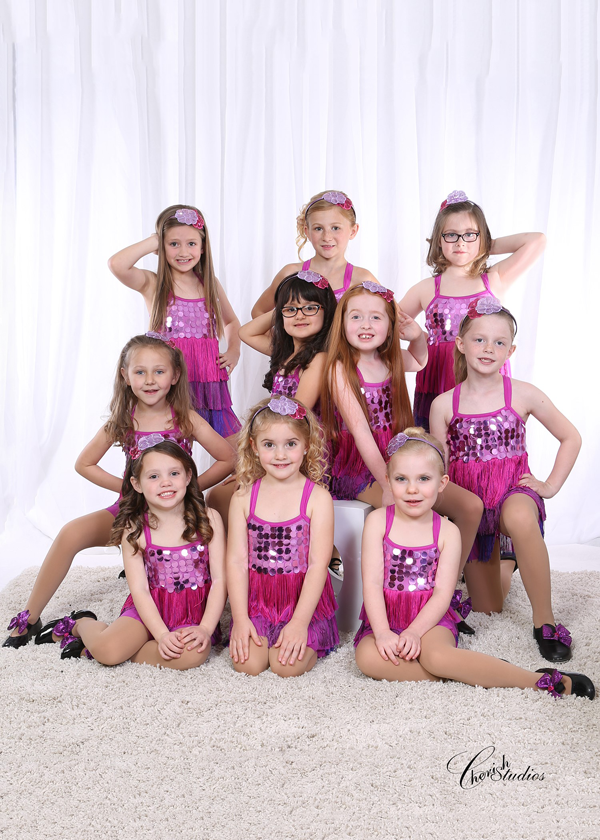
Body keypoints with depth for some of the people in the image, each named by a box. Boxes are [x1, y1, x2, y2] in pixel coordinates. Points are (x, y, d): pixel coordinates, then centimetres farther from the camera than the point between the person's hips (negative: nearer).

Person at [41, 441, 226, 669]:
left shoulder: (209, 519, -4)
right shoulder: (134, 530, -4)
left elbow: (220, 579, -5)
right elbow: (139, 589, -8)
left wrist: (205, 628, -16)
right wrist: (162, 634, -19)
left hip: (195, 612, 1)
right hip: (150, 608, 0)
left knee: (194, 653, -32)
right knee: (107, 649, -26)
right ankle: (83, 624, 15)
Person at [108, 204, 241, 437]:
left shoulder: (210, 284, 12)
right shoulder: (152, 284, 0)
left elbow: (231, 322, 30)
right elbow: (116, 264, -20)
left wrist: (234, 351, 11)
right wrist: (152, 242, -7)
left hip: (210, 381, 4)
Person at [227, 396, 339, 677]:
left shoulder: (317, 498, -6)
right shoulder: (243, 498, 2)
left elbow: (318, 564, -10)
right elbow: (236, 561, -1)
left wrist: (299, 622, -16)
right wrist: (240, 618, -9)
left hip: (304, 600, -2)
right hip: (257, 600, 2)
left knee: (287, 665, -19)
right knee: (248, 663, -14)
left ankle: (304, 642, 11)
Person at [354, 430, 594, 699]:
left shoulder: (447, 531, -2)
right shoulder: (377, 521, -3)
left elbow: (442, 593, -9)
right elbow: (372, 583, -8)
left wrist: (414, 631, -23)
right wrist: (382, 632, -20)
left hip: (430, 619, -2)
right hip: (384, 618, 2)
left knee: (436, 655, -34)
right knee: (367, 657, -30)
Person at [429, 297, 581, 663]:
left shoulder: (523, 395, -5)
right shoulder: (443, 405, -3)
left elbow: (571, 437, 6)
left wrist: (551, 485, 0)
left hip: (513, 489, -2)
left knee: (519, 519, -42)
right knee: (488, 608, 9)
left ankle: (545, 619, -24)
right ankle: (501, 570, 47)